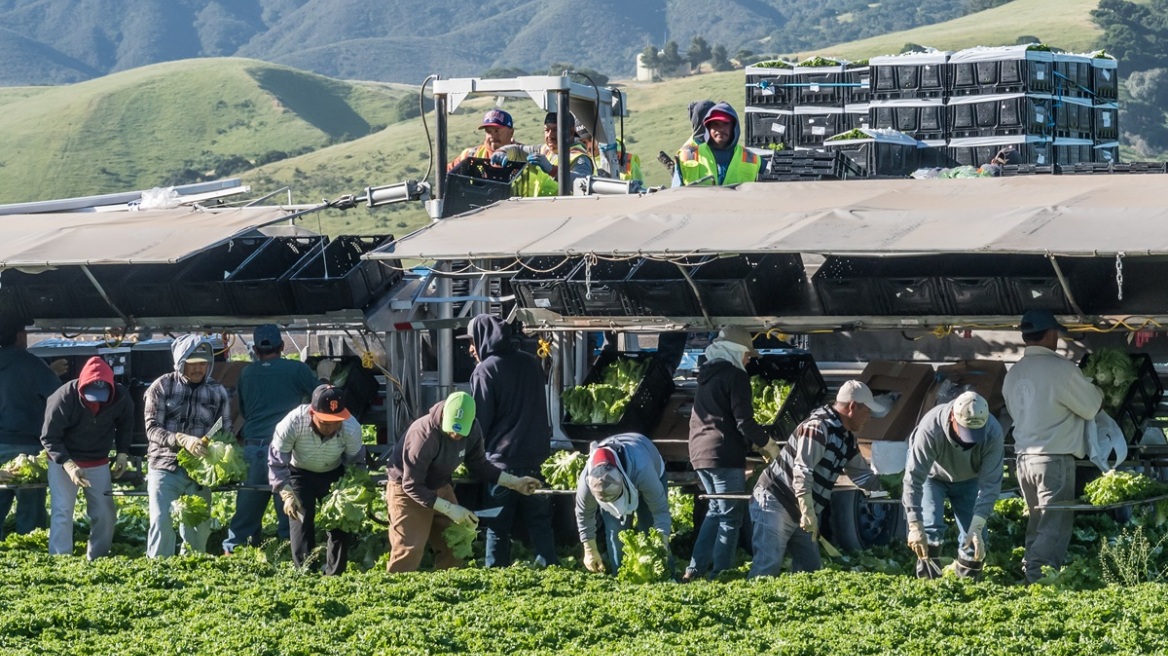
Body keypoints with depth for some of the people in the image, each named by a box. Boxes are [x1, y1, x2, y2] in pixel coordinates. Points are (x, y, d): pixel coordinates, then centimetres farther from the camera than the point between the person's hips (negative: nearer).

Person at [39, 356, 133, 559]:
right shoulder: (64, 398, -28)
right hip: (64, 461, -4)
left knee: (105, 513, 4)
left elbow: (126, 424, 6)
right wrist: (68, 465, -33)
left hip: (98, 463, 4)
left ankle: (97, 560, 16)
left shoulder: (120, 398, -17)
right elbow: (49, 437, -21)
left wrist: (122, 453, -5)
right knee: (62, 512, -12)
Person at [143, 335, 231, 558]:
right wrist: (183, 440, -25)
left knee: (198, 528, 7)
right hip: (165, 467, -3)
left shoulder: (218, 392, 7)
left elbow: (226, 432, 12)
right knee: (161, 522, -14)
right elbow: (152, 429, -8)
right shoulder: (162, 387, -1)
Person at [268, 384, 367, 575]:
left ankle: (334, 574, 13)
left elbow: (356, 464, -12)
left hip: (334, 473, 2)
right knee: (301, 520, -12)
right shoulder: (293, 423, -36)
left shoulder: (351, 428, -30)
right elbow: (277, 461, -25)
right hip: (300, 473, -2)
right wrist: (286, 493, -35)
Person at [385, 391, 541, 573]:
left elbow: (479, 466, 5)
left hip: (440, 489, 7)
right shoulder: (424, 435, -34)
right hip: (407, 491, -7)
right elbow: (411, 486, -30)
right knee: (409, 550, -17)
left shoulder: (472, 431, -14)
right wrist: (449, 509, -34)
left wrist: (514, 482, -5)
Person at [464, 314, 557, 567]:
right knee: (540, 523, 10)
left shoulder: (486, 369, -9)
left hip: (502, 460, -5)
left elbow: (480, 420, -8)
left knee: (498, 527, 2)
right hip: (536, 456, 5)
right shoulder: (531, 363, 9)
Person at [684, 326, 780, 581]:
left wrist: (753, 442, 22)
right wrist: (769, 444, -2)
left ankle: (694, 570, 11)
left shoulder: (707, 375, 17)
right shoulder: (735, 376, -9)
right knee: (730, 517, -3)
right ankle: (720, 573, -7)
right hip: (725, 455, -8)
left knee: (716, 509, 18)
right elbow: (744, 421, -15)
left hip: (700, 453, 8)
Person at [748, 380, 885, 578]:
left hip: (798, 512, 10)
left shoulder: (847, 439, 12)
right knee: (768, 566, -19)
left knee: (810, 568, 5)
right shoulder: (818, 428, -18)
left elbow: (863, 476, 26)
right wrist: (808, 512, -30)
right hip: (775, 503, -10)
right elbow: (802, 472, -26)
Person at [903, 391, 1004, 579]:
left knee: (975, 539, -4)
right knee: (931, 529, -19)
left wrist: (977, 527, -36)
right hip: (933, 476, -2)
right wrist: (915, 526, -40)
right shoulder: (931, 428, -41)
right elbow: (913, 478, -37)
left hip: (968, 480, 2)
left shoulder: (993, 433, -35)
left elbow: (990, 484, -29)